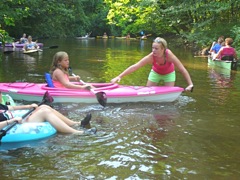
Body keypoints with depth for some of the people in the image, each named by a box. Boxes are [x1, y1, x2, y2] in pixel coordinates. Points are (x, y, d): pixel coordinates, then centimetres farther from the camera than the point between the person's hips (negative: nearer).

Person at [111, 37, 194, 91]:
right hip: (155, 73, 1)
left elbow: (182, 69, -32)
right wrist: (119, 76, -43)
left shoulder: (169, 55, -38)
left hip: (169, 74, -1)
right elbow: (135, 67, -37)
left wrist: (190, 84, -36)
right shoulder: (151, 57, -36)